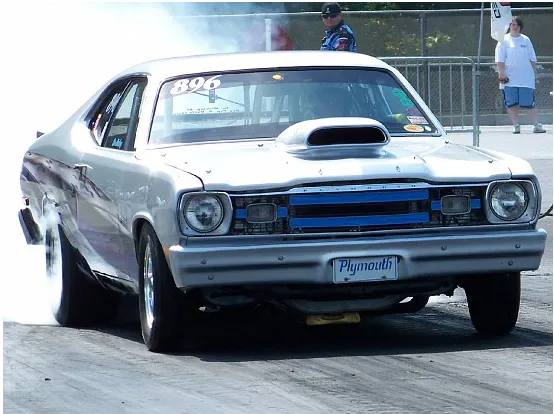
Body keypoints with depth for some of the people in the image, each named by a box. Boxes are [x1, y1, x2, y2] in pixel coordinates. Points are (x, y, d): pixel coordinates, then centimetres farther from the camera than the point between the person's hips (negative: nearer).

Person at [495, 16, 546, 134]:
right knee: (512, 103, -1)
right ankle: (516, 126, 6)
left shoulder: (526, 40, 11)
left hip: (526, 79, 1)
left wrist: (535, 74, 10)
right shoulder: (504, 40, 3)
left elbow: (532, 59, 15)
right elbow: (500, 59, -3)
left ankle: (536, 125, -2)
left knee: (529, 103, -3)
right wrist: (501, 74, -12)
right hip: (509, 80, -1)